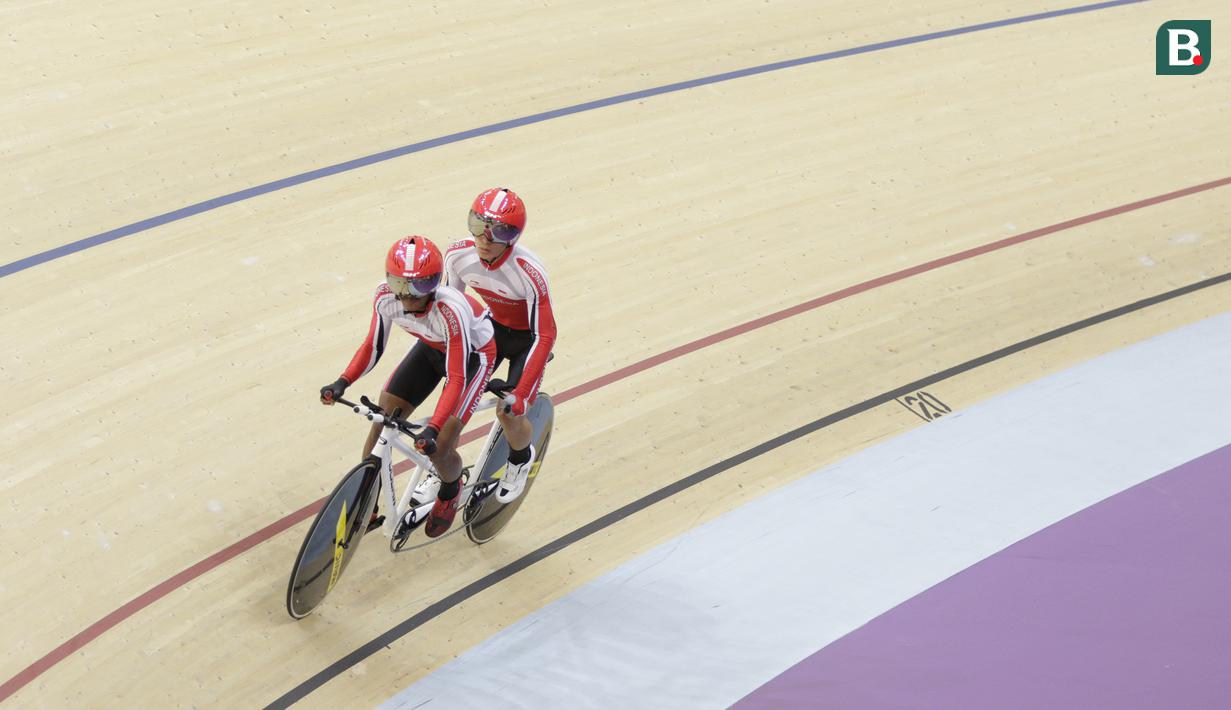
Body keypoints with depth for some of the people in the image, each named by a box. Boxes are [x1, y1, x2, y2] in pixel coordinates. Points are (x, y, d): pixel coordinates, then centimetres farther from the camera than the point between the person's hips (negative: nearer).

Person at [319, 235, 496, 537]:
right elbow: (373, 347, -11)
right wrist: (342, 383, -25)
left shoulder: (449, 312, -41)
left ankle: (451, 490, 23)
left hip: (472, 354, -5)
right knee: (382, 424, -2)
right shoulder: (385, 297, -25)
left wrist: (432, 428, -47)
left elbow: (456, 379, -38)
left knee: (438, 449, -13)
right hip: (432, 347, 5)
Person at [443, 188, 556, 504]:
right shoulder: (459, 255, -23)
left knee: (509, 413, -12)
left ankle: (521, 459, 24)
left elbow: (544, 336, -33)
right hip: (494, 327, 4)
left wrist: (521, 392, -36)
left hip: (528, 338, -4)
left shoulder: (529, 273, -37)